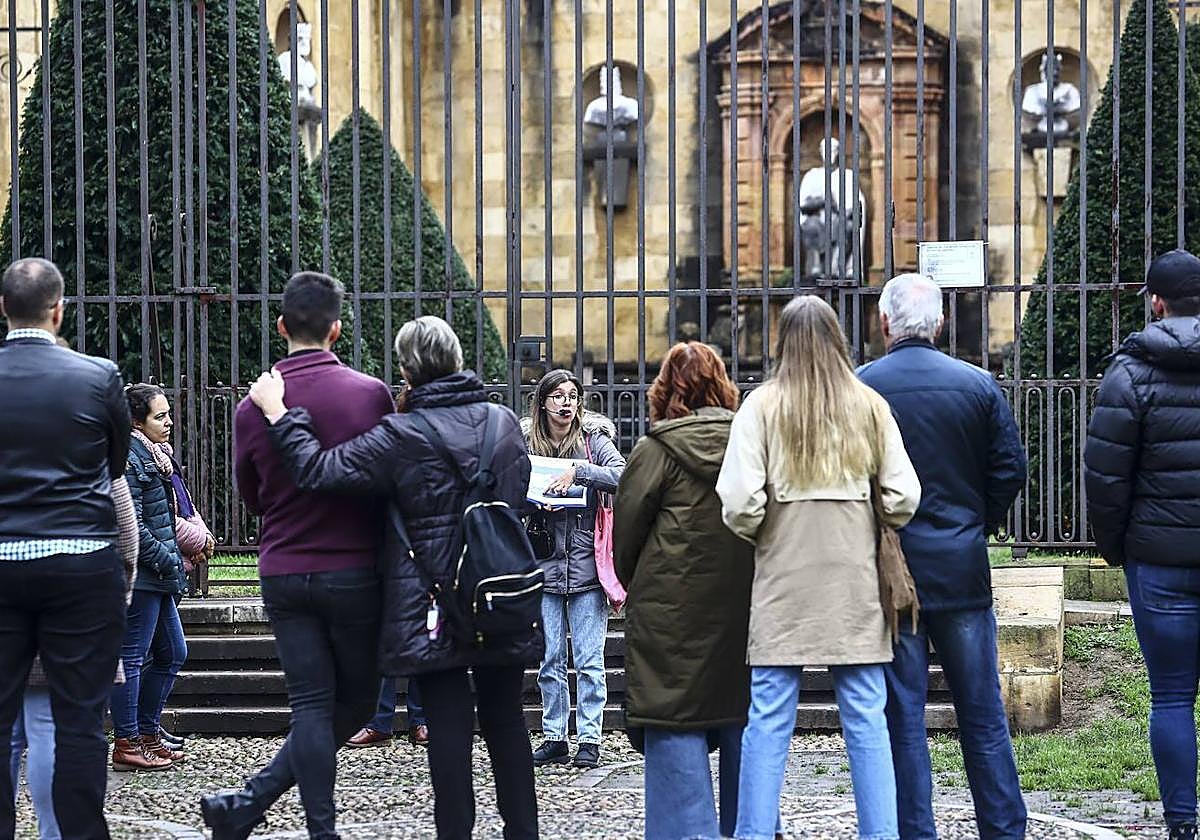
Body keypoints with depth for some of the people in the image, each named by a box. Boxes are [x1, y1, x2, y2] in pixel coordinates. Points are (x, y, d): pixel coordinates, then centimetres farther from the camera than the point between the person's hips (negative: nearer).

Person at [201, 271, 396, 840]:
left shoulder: (253, 407, -2)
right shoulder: (372, 394, -10)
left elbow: (250, 496, 10)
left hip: (283, 574, 3)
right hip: (356, 573, -2)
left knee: (312, 704, 7)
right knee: (354, 703, 10)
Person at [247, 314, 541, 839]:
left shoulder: (401, 436, -13)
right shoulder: (504, 422, 4)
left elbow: (317, 470, -16)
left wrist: (276, 411, -7)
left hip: (434, 607, -4)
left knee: (448, 723, 1)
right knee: (505, 719, 13)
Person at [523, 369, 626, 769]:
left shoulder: (594, 440, 2)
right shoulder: (526, 443, 8)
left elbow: (622, 476, -13)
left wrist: (578, 471, -22)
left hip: (586, 562, -2)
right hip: (543, 564, 2)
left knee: (589, 660, -2)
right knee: (549, 660, 5)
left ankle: (590, 740, 4)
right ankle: (554, 739, 13)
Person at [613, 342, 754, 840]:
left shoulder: (657, 450, -8)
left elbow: (625, 534, -1)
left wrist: (637, 589, 16)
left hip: (675, 612, -4)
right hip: (746, 609, 5)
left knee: (676, 729, 0)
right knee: (743, 725, 13)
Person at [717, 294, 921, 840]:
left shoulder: (762, 406, -5)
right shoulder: (869, 406, 1)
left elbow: (739, 502, -11)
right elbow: (903, 497, 0)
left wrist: (759, 536, 9)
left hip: (783, 578, -1)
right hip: (854, 579, 1)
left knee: (769, 719, 2)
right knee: (866, 717, 6)